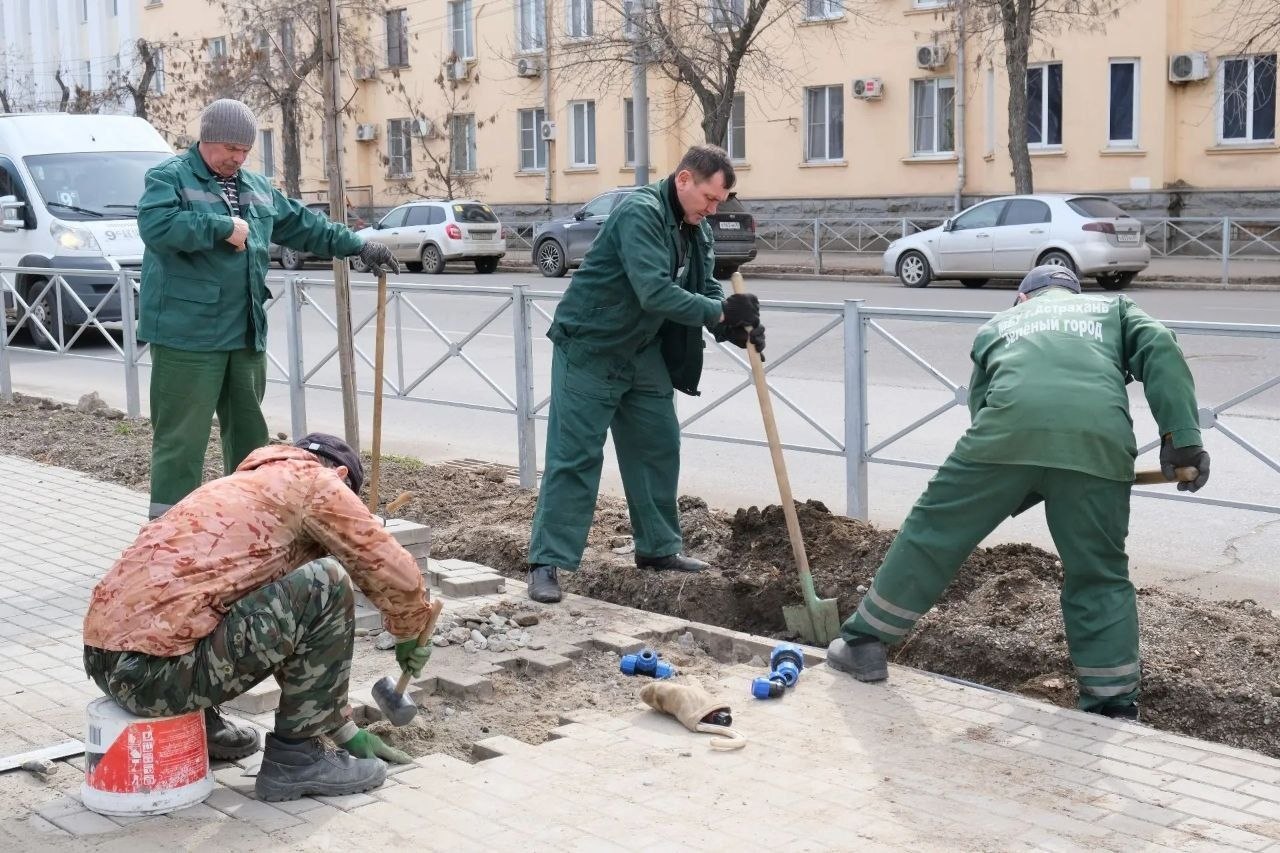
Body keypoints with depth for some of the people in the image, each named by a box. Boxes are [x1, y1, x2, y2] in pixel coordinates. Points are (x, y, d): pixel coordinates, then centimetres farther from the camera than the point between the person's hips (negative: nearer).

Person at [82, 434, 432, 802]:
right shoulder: (315, 481, 4)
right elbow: (396, 576, 1)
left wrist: (343, 729, 36)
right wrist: (409, 639, 23)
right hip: (156, 674, -9)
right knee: (326, 585, -6)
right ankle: (294, 757, 2)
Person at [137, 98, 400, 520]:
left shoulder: (256, 186, 19)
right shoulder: (169, 178, -4)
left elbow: (302, 225, 27)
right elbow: (156, 225, -22)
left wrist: (358, 245, 23)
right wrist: (224, 227, -18)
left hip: (247, 335, 7)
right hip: (188, 334, -7)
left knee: (249, 433, 14)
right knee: (182, 438, -6)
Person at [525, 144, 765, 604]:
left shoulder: (696, 229, 6)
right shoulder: (640, 212, -23)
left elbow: (706, 288, 5)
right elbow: (654, 292, -33)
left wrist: (735, 325, -15)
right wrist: (720, 313, -29)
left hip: (643, 351, 9)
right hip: (589, 348, -9)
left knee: (659, 446, 11)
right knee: (574, 455, -9)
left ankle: (659, 547, 25)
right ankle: (547, 562, -5)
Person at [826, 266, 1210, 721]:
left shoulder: (998, 324, 38)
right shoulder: (1113, 308, 37)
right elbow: (1159, 349, 15)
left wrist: (1021, 493, 39)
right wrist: (1182, 436, 7)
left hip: (1009, 428, 0)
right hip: (1099, 436, 1)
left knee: (933, 533, 14)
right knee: (1099, 577, 14)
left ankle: (864, 644, 24)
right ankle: (1113, 709, 19)